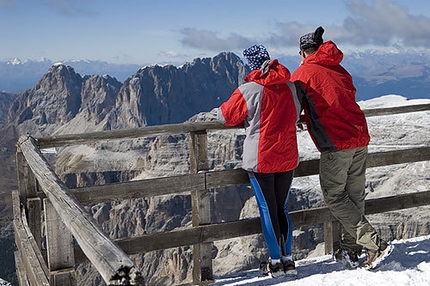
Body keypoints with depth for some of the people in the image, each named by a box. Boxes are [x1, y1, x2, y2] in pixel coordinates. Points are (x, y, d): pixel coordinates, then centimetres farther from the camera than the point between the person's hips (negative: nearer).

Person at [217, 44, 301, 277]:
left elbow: (225, 116, -2)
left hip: (260, 160, -4)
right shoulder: (290, 87, 1)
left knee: (267, 210, 6)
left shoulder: (248, 90, -14)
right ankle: (288, 259, 20)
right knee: (282, 208, 16)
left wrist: (246, 117, 16)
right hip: (288, 159, 5)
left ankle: (276, 261, 13)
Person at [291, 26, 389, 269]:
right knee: (355, 196, 12)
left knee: (334, 197, 2)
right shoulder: (339, 70, 19)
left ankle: (374, 243, -4)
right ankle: (351, 250, 18)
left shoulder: (303, 73, 1)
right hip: (361, 139, 7)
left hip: (336, 144, -7)